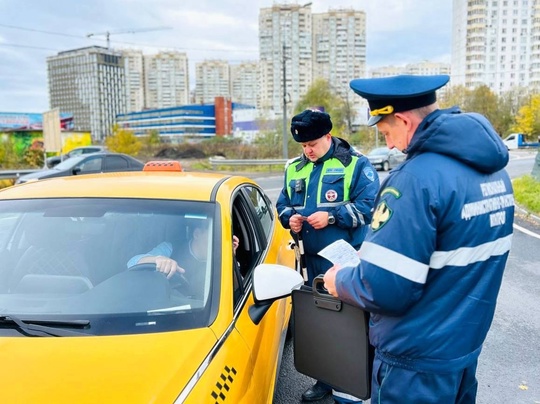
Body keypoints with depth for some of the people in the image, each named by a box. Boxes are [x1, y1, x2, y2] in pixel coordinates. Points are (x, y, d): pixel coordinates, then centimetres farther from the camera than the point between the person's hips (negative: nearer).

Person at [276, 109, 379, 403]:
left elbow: (369, 206, -13)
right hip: (312, 259, 6)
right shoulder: (294, 169, 10)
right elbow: (282, 204, 17)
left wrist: (331, 215, -23)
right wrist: (290, 218, -5)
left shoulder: (356, 165, -6)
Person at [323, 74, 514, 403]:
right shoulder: (492, 168, 2)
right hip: (467, 344, 8)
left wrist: (340, 281, -8)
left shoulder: (418, 178, -27)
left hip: (418, 360, -8)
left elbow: (383, 288, -28)